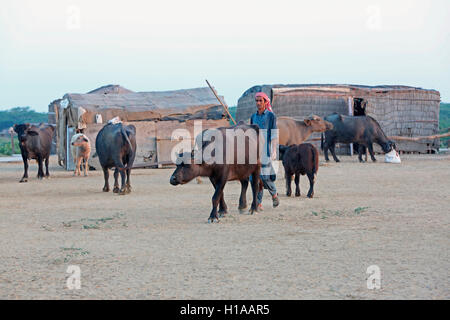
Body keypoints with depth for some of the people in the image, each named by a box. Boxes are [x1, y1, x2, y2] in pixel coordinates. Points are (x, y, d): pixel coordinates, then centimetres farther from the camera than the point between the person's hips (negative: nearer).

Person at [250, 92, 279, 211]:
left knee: (265, 176, -9)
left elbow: (274, 134, -5)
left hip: (265, 149, -5)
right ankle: (259, 204, 1)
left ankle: (274, 194, 20)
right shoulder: (253, 116, 14)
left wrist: (274, 150, -11)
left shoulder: (271, 116, -1)